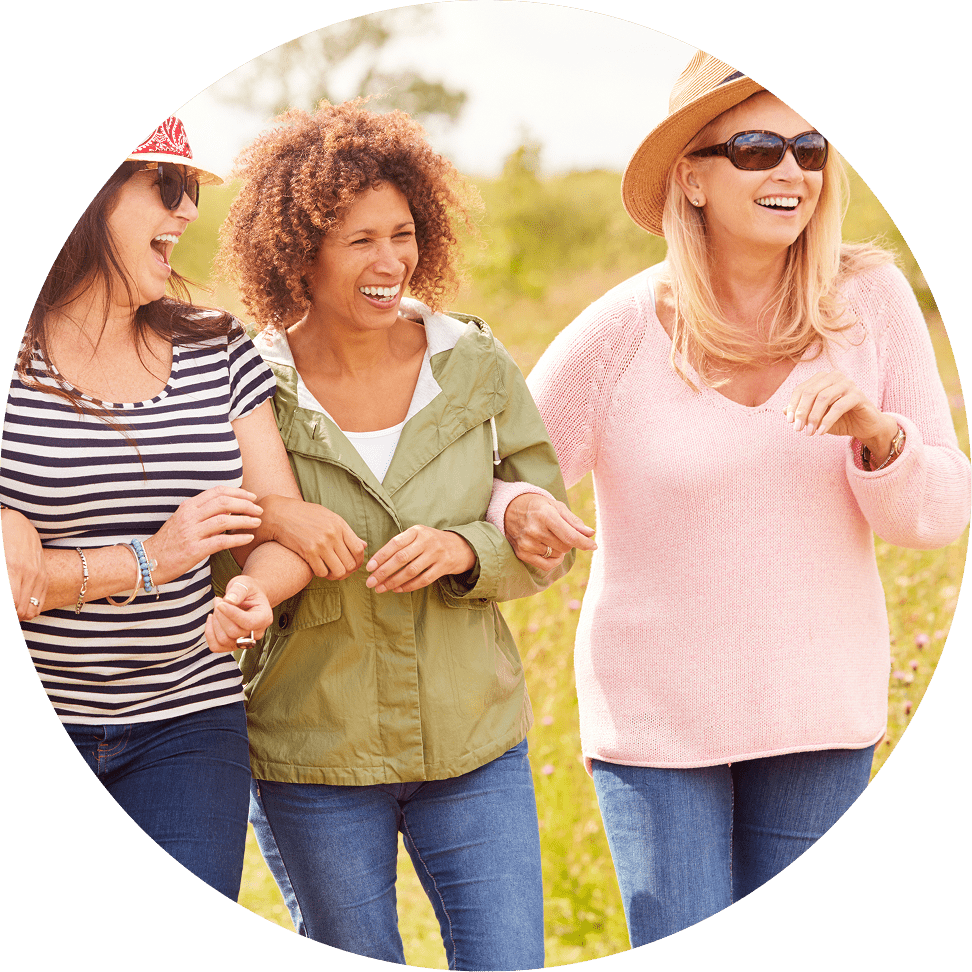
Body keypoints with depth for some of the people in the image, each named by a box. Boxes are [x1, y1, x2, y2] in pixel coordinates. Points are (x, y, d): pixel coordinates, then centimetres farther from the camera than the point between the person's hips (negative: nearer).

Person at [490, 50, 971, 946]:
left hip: (821, 708, 2)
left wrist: (877, 433, -24)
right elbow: (497, 484, -3)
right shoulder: (621, 333, -11)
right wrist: (522, 515, -26)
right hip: (658, 717, -2)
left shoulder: (871, 301, -6)